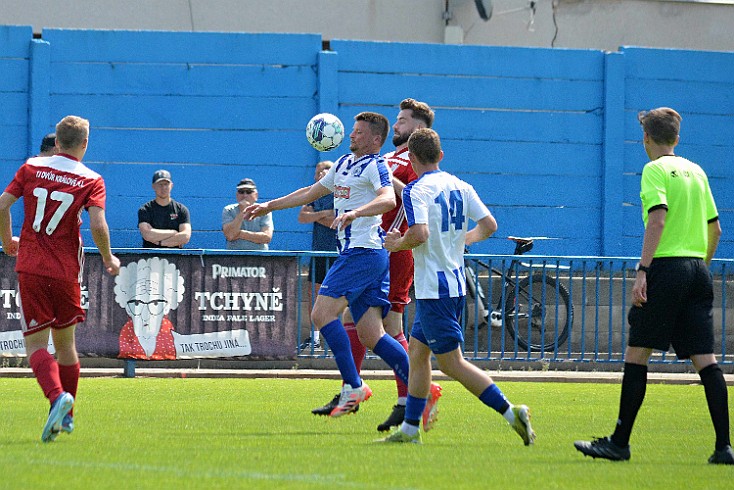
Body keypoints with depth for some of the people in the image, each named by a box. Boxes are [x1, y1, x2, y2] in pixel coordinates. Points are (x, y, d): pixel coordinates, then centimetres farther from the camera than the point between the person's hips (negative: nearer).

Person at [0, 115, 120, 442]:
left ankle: (57, 396, -28)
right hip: (66, 273, 1)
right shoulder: (91, 180, -2)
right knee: (65, 343, 17)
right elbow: (97, 225, -13)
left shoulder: (31, 168, 3)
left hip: (30, 268, -1)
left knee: (36, 344, -2)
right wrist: (109, 260, 3)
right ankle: (66, 416, 24)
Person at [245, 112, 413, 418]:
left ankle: (353, 386, -13)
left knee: (322, 313, -14)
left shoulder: (374, 165, -6)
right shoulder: (344, 164, 22)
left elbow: (388, 199, -26)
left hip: (363, 252, -9)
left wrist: (355, 212, -41)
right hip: (355, 252, 9)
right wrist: (269, 206, 36)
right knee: (371, 335, 1)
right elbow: (311, 192, 34)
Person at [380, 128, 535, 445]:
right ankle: (410, 428, 16)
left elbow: (420, 233, -28)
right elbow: (489, 224, 7)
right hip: (456, 284, 9)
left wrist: (397, 244, -9)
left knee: (452, 364, -5)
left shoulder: (416, 190, -14)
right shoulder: (459, 186, 8)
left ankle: (510, 412, -13)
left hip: (434, 289, -9)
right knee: (417, 351, 15)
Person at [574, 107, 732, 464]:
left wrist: (642, 270, -20)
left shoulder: (655, 170, -3)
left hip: (666, 266, -6)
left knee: (636, 354, 0)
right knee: (705, 360, 2)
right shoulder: (696, 172, 17)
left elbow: (658, 220, -16)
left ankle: (620, 442, 1)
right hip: (698, 271, 6)